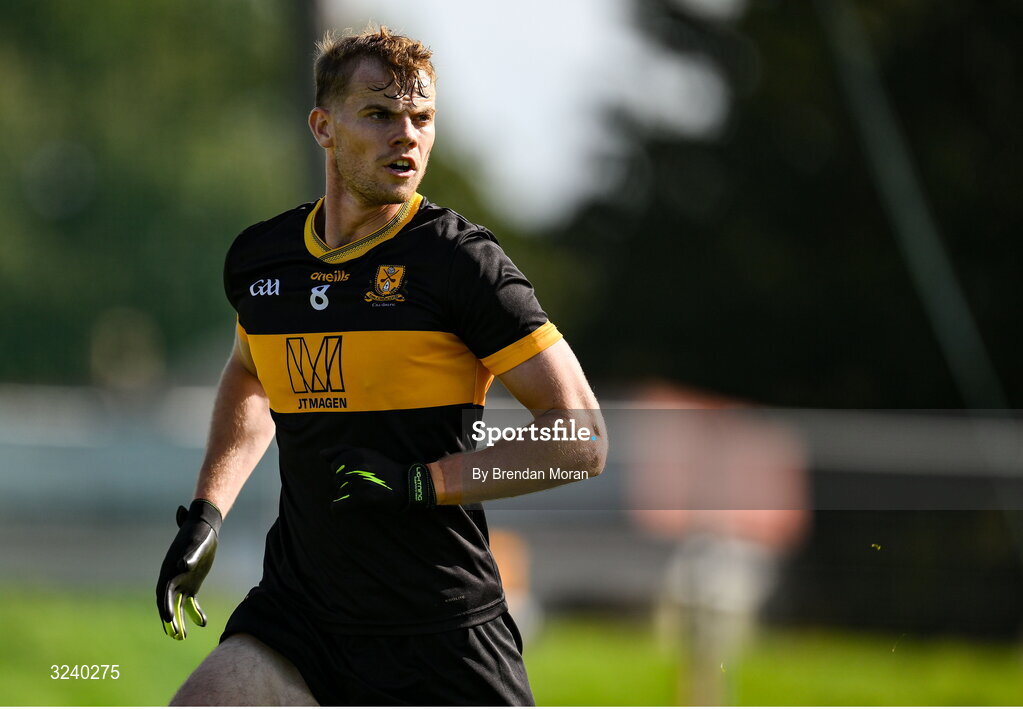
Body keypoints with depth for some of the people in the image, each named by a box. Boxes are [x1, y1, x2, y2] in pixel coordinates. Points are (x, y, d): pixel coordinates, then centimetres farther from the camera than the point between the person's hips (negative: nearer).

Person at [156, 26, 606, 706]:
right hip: (294, 616, 3)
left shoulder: (461, 260, -9)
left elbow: (582, 439, -12)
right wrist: (205, 514, 20)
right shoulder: (258, 257, 6)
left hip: (443, 637, -3)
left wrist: (419, 481, -18)